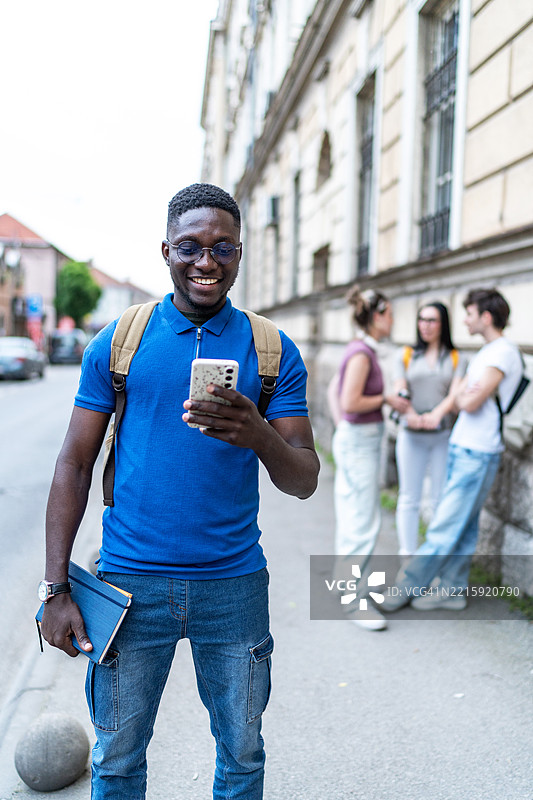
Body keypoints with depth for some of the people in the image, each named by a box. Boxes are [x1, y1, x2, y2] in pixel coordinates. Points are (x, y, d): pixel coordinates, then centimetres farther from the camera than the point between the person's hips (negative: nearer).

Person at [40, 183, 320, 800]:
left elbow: (304, 482, -3)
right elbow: (74, 465, 1)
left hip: (235, 585, 1)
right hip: (131, 581, 0)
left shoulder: (273, 351, 1)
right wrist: (56, 588, -4)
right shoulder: (117, 342, 0)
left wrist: (257, 435, -25)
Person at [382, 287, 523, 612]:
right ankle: (453, 589, 19)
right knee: (463, 525, 12)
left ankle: (406, 586, 3)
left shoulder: (503, 353, -15)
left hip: (478, 454, -9)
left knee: (447, 527, -3)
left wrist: (465, 396, -1)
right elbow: (461, 396, 18)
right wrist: (467, 394, -2)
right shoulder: (486, 352, 17)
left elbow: (470, 403, -20)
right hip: (463, 448, 9)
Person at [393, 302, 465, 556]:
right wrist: (411, 415, -21)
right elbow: (400, 392, 0)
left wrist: (435, 415, -26)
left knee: (441, 499, 3)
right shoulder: (406, 355, 10)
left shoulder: (456, 359, 8)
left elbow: (455, 394, -6)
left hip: (444, 435, 0)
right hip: (411, 436, 0)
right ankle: (407, 554, 8)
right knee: (409, 498, 2)